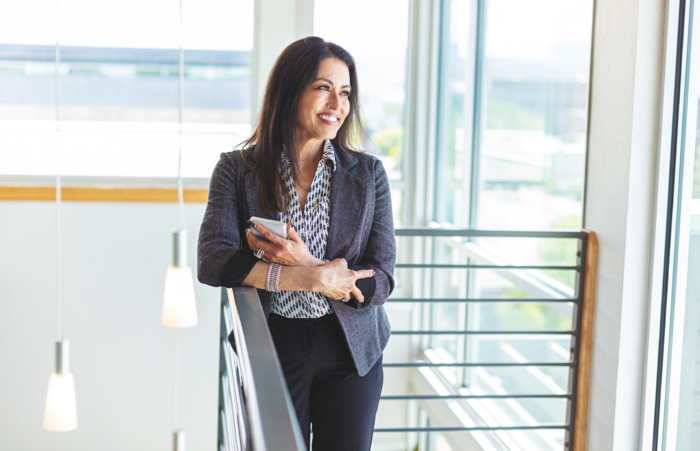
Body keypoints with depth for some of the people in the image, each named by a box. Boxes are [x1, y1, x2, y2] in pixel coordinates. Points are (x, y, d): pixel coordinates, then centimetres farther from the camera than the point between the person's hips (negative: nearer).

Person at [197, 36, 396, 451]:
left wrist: (307, 264, -21)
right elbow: (212, 262, -15)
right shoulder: (238, 169, -3)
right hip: (271, 346, -1)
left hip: (351, 351, 1)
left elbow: (380, 281, -5)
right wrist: (312, 279, -22)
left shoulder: (368, 173, 0)